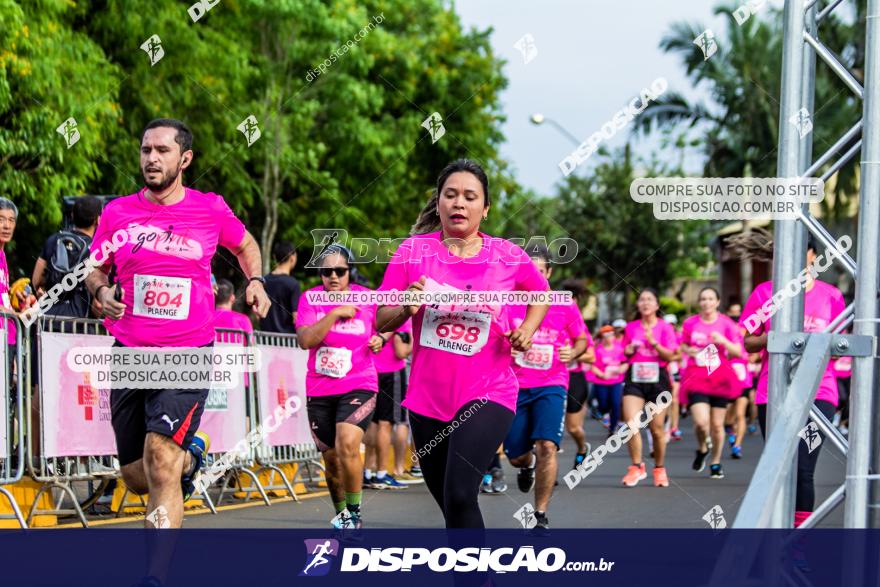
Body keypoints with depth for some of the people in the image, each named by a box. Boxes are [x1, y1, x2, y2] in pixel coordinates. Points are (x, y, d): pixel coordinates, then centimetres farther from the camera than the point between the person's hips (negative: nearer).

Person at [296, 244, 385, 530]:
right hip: (320, 391, 2)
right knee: (331, 458, 9)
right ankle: (340, 513, 30)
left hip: (358, 386, -2)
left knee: (347, 445, -24)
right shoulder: (310, 299, -1)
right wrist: (335, 313, -20)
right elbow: (305, 340, -15)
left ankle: (354, 512, -9)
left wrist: (379, 340, -2)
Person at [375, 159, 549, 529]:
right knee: (452, 507, 15)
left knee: (459, 494, -22)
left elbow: (541, 294, 19)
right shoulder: (413, 251, -1)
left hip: (488, 396, -3)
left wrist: (527, 329, 0)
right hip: (427, 399, 3)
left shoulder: (509, 257, -1)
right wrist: (406, 309, -19)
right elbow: (381, 322, 2)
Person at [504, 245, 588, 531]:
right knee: (515, 456, 3)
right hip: (515, 387, 1)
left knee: (547, 446, -21)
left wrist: (573, 352, -9)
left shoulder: (565, 306, 1)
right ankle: (527, 464, 45)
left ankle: (541, 515, -9)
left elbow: (582, 340, 13)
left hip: (551, 386, -1)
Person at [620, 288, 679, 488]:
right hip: (634, 380, 2)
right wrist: (628, 350, -4)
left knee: (657, 428, 2)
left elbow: (670, 356, -5)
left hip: (657, 380, -2)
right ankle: (637, 467, -6)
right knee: (631, 423, -15)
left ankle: (659, 469, 20)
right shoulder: (631, 327, 9)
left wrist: (654, 343, -18)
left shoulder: (665, 327, 1)